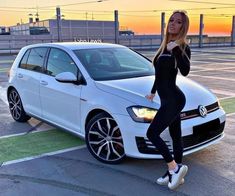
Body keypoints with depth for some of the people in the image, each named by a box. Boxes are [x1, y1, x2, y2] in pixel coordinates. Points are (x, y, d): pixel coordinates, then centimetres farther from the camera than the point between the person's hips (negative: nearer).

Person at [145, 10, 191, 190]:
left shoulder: (182, 47, -12)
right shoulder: (165, 46, 13)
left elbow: (185, 71, -30)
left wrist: (176, 50, -37)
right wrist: (153, 92, 32)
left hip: (173, 99, -9)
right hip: (168, 99, 9)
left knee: (152, 133, -9)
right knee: (176, 136, 13)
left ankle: (175, 168, 0)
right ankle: (176, 172, 23)